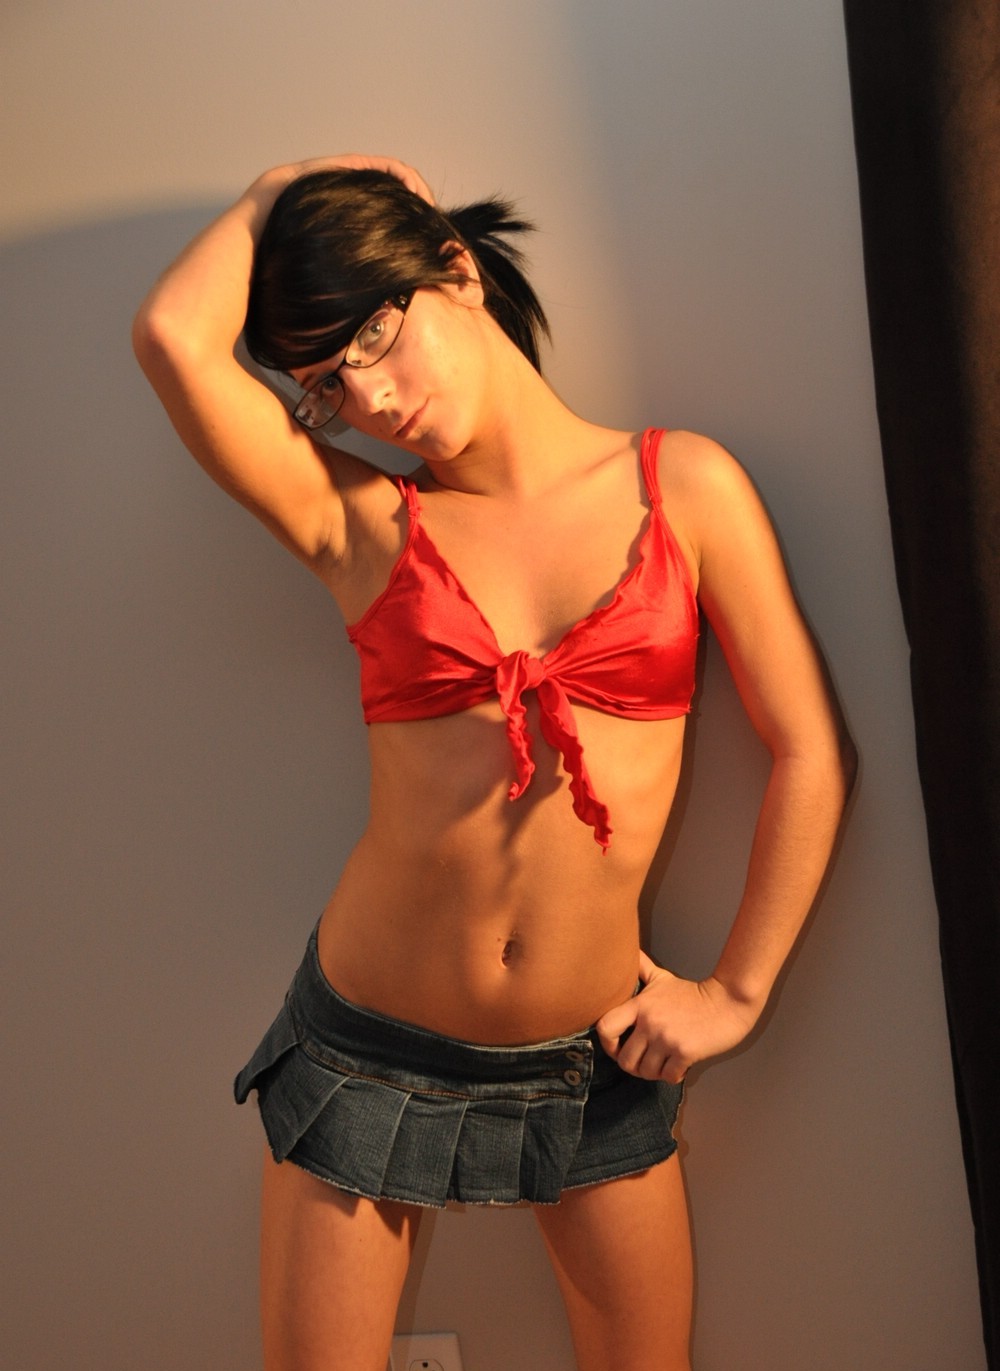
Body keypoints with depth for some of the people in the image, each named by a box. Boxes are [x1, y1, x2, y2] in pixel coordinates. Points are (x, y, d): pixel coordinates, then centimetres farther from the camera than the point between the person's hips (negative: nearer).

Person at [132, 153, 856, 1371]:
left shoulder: (685, 486, -3)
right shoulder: (356, 519, -4)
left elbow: (811, 755, -2)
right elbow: (174, 337, -19)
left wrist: (736, 990, -2)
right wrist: (277, 191, -1)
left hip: (593, 1060, 1)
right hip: (368, 1043, 0)